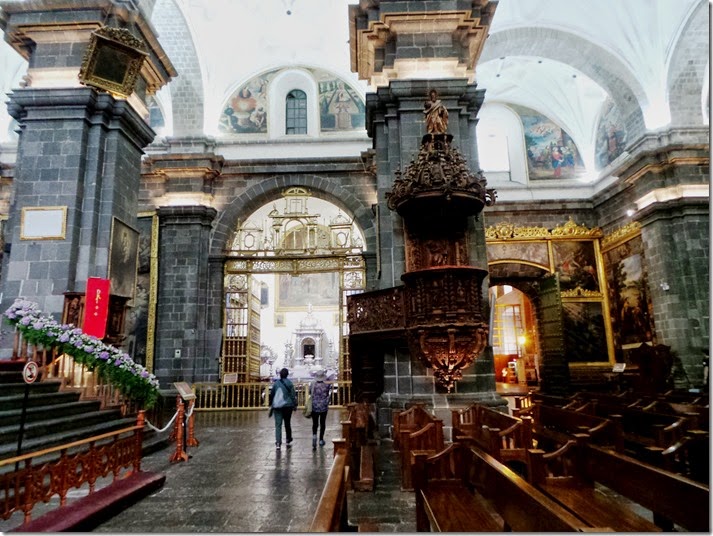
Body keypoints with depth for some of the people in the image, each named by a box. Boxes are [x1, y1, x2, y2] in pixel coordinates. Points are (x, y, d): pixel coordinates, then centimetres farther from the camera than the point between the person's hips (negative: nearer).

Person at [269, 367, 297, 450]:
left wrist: (271, 404, 19)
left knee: (278, 424, 0)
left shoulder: (276, 383, 0)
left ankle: (278, 443, -10)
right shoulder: (289, 383, -4)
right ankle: (288, 441, 24)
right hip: (287, 406, 0)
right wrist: (295, 404, 4)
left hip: (277, 407, 0)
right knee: (287, 424, 14)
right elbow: (293, 395, -4)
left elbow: (271, 394, 7)